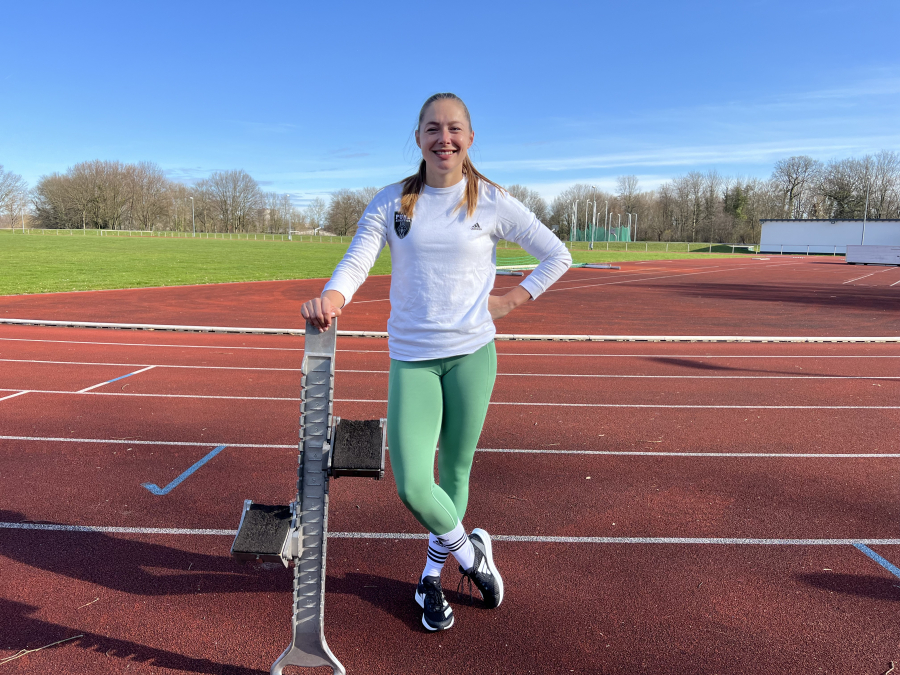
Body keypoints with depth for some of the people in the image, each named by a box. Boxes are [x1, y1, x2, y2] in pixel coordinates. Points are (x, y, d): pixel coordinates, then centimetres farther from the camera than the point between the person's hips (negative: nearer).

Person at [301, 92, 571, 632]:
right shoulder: (392, 201, 4)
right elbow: (357, 261, -7)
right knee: (412, 486, -10)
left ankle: (432, 578, 34)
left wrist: (511, 301, 0)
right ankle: (470, 551, 21)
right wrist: (332, 296, -28)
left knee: (455, 473, 9)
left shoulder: (492, 202, 1)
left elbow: (557, 256, 9)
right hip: (411, 357, 1)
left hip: (472, 353, 0)